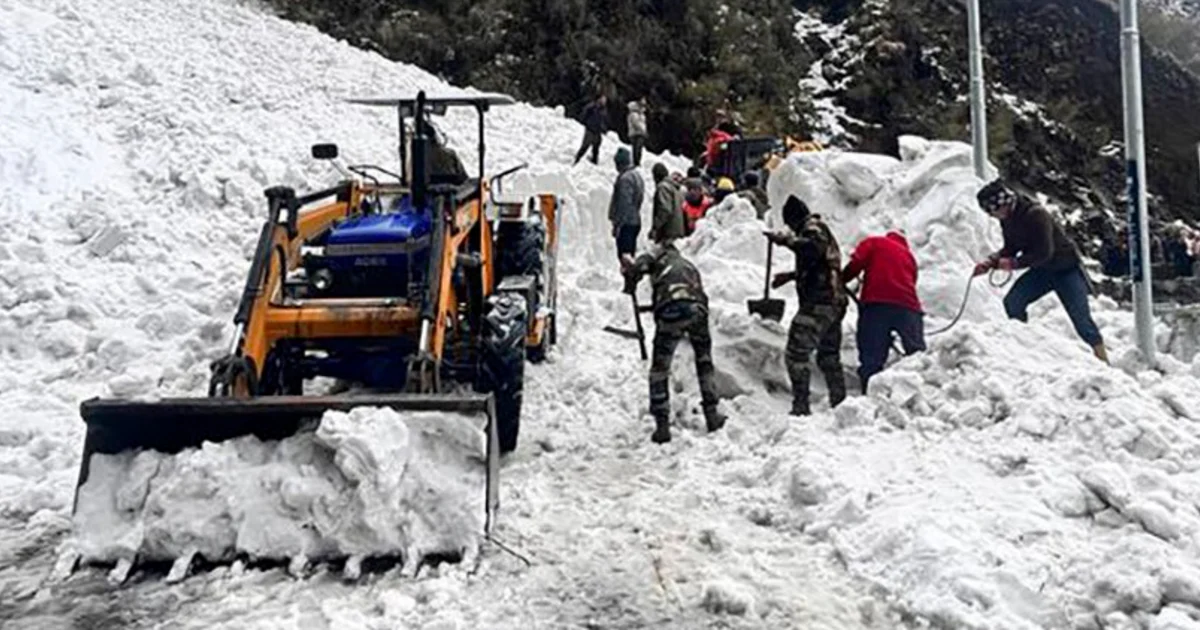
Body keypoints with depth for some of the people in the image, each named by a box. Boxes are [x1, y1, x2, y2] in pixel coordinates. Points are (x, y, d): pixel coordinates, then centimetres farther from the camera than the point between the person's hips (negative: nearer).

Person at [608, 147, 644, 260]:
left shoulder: (625, 178, -15)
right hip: (635, 221, 10)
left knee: (624, 256, -10)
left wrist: (617, 224, -19)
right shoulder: (637, 175, 16)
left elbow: (624, 204, -20)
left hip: (626, 223, -10)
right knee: (631, 254, 14)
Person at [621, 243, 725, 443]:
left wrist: (630, 286, 22)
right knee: (704, 361, 26)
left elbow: (637, 267, 5)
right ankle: (712, 415, 29)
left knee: (659, 368, 9)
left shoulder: (660, 254, 22)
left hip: (671, 311, -4)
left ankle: (662, 425, 7)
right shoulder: (689, 265, 38)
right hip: (697, 308, 4)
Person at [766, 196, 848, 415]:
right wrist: (791, 275, 37)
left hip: (818, 303, -10)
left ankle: (800, 406, -15)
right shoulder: (821, 230, 26)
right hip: (834, 301, 10)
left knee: (795, 355, -11)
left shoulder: (813, 227, -4)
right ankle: (840, 403, 20)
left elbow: (813, 248, -28)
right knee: (829, 357, 17)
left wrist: (785, 239, -23)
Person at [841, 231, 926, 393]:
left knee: (871, 358, -3)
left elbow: (856, 264, 1)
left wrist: (841, 281, 13)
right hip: (907, 306, 3)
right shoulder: (909, 255, 30)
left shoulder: (874, 242, 18)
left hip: (876, 303, -3)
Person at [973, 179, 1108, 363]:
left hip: (1066, 268, -7)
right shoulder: (1007, 219, -4)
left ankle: (1102, 358, 7)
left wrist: (1014, 263, -30)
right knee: (1012, 302, -11)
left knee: (1080, 317, -6)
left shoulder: (1036, 215, -29)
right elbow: (1011, 248, 7)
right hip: (1042, 271, 7)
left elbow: (1044, 252, -30)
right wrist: (990, 262, -9)